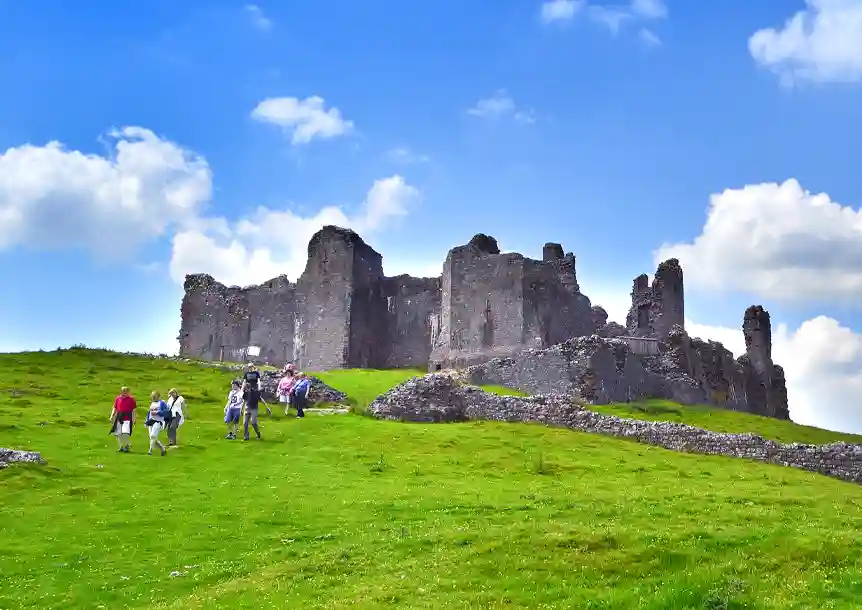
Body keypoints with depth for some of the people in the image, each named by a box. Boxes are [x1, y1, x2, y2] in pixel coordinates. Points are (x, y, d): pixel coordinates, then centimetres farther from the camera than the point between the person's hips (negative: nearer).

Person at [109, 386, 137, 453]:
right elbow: (114, 408, 16)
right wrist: (112, 416, 6)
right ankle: (121, 447, 20)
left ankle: (127, 446, 3)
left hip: (127, 418, -4)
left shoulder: (131, 399, 0)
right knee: (118, 434, 6)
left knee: (125, 433, -14)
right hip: (119, 417, 4)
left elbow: (133, 410, 0)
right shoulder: (117, 398, 10)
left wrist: (133, 420, -4)